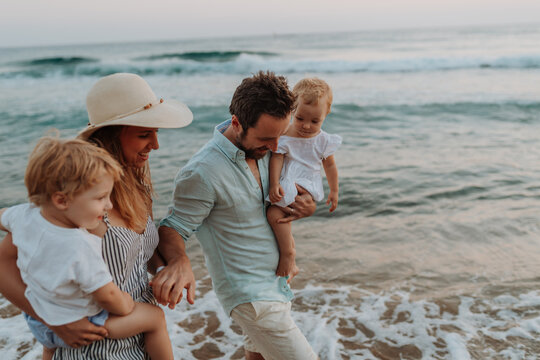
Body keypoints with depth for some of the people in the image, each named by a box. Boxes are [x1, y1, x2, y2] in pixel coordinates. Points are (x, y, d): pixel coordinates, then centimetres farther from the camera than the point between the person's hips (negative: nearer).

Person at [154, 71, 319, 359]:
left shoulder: (262, 148, -2)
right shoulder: (202, 173, -26)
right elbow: (172, 230, -17)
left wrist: (306, 204, -7)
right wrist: (178, 263, -39)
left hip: (275, 281, 8)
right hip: (251, 296, -8)